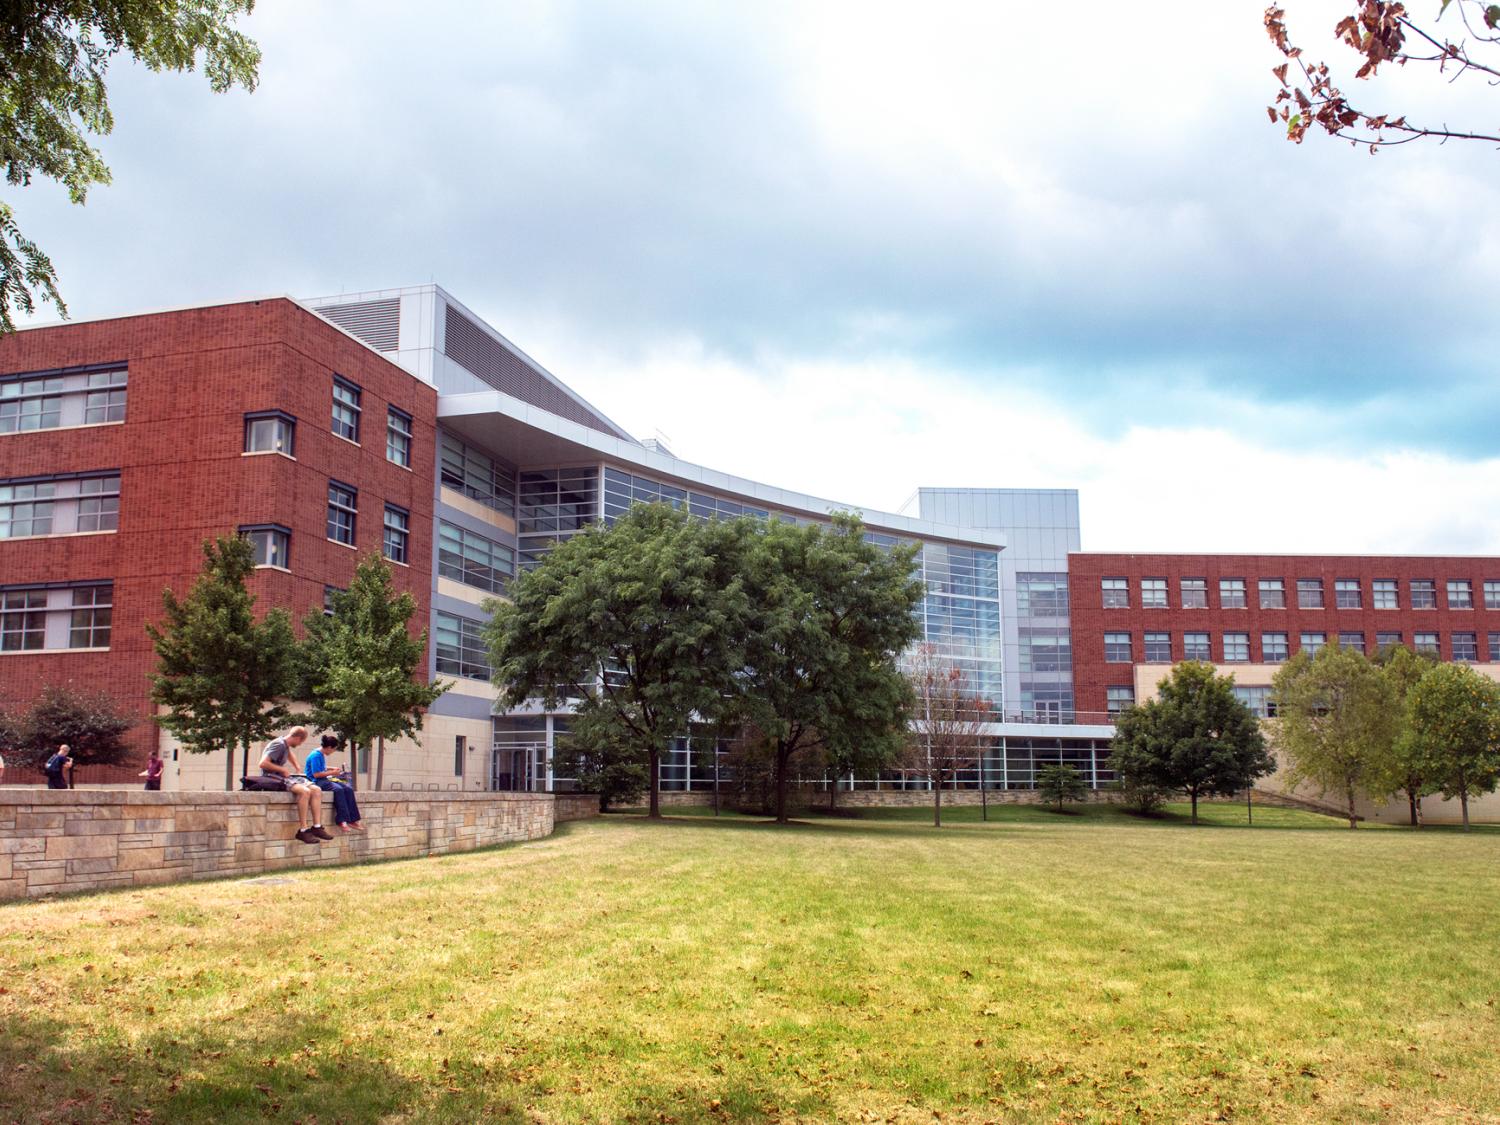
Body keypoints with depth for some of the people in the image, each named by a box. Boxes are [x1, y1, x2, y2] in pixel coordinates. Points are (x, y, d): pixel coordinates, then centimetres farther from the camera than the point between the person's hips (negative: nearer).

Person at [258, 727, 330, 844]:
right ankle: (303, 830, -28)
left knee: (316, 790, -7)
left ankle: (317, 826, -12)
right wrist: (282, 769, -16)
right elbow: (263, 763, -26)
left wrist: (298, 770, 26)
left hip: (283, 776, 10)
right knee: (304, 791, -32)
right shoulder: (278, 745, -16)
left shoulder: (286, 744, 13)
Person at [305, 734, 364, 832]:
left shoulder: (322, 754, 14)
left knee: (348, 788, -11)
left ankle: (353, 820, -16)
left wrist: (333, 769, 20)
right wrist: (331, 773, -12)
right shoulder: (315, 755, -15)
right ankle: (342, 821, -35)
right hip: (316, 782, -10)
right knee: (338, 789, -34)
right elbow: (316, 774, -19)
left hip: (324, 780, 10)